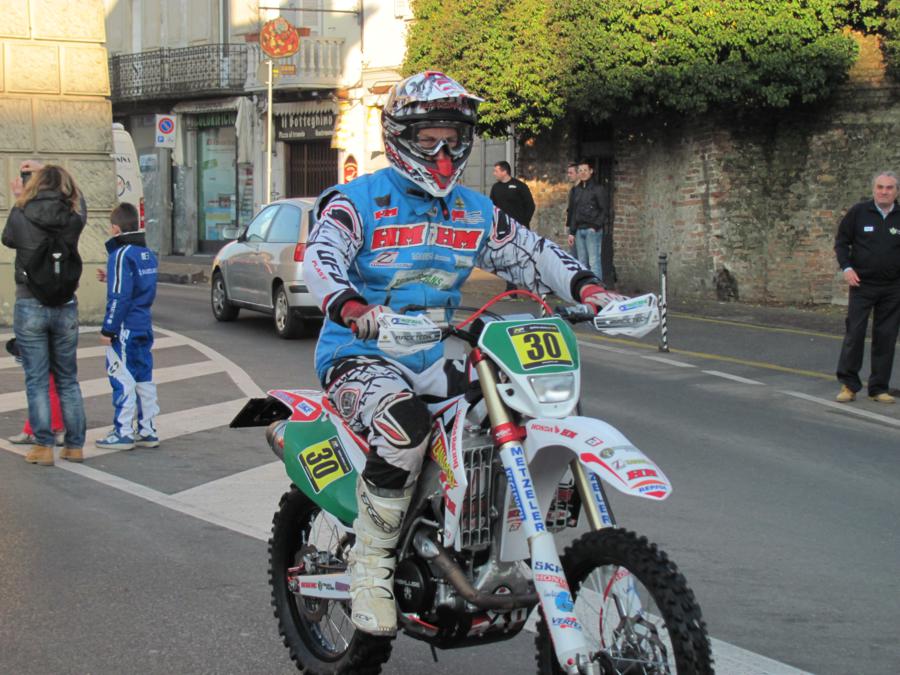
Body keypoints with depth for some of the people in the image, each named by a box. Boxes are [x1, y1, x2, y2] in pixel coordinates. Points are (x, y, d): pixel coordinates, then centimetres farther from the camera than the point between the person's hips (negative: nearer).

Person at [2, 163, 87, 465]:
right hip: (66, 307, 2)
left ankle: (43, 447, 3)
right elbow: (77, 197, 19)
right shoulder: (74, 217, -5)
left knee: (37, 381, 3)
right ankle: (74, 445, 15)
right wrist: (51, 171, 26)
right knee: (68, 380, 13)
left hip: (30, 307, -2)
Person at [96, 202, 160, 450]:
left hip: (125, 328, -9)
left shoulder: (121, 255, -15)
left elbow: (119, 297, -19)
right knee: (144, 379, 12)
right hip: (144, 326, 9)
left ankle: (123, 433, -1)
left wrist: (108, 329, -15)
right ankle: (148, 431, 15)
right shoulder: (148, 254, 11)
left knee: (123, 381, -3)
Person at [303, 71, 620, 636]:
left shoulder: (475, 211, 14)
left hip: (435, 358, 6)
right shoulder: (357, 201, -4)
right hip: (362, 356, -6)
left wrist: (587, 288, -8)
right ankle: (371, 565, -23)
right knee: (405, 424, -37)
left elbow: (530, 252, 12)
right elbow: (321, 259, -21)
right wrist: (356, 309, -43)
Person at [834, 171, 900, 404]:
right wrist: (846, 267, -8)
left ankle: (879, 388, 12)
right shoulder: (859, 212, -1)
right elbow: (841, 242, 5)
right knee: (854, 334, -4)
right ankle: (848, 384, 5)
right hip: (863, 284, -1)